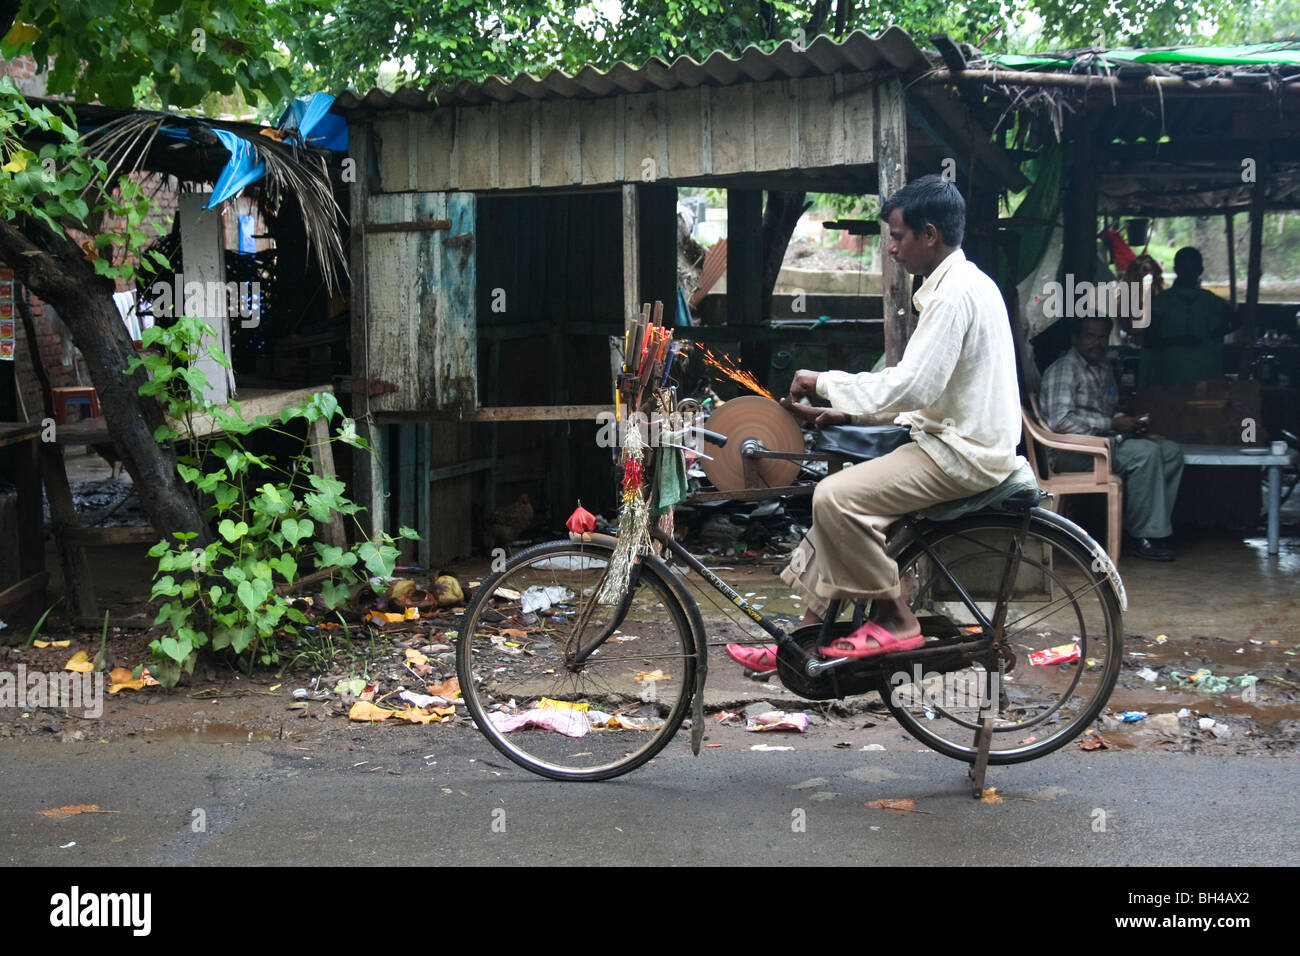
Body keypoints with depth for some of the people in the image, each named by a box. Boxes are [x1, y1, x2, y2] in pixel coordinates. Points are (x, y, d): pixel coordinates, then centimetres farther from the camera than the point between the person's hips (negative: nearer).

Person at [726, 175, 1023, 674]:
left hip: (962, 454, -11)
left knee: (838, 498, -20)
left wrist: (824, 382, -14)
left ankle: (895, 619, -5)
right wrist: (845, 412, 9)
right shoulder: (961, 283, 14)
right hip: (960, 439, 11)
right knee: (839, 496, 11)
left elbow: (910, 386, -25)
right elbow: (922, 385, 18)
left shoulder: (954, 295, -19)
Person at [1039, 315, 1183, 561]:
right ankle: (1141, 537, -20)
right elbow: (1060, 421, -23)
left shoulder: (1104, 368, 18)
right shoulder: (1064, 368, -11)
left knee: (1172, 452, -3)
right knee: (1146, 452, -26)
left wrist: (1127, 421, 2)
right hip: (1071, 449, -9)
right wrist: (1112, 424, -19)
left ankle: (1153, 529, -7)